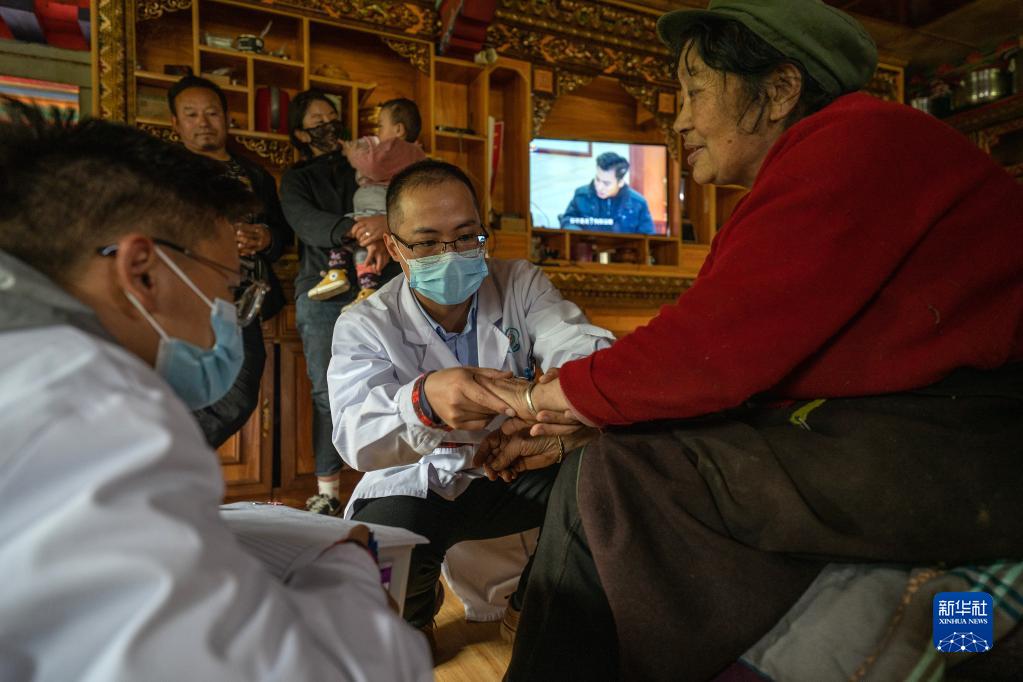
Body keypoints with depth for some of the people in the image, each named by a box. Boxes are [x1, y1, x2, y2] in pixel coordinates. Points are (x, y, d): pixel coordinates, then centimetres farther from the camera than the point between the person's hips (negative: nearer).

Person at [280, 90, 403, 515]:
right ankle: (327, 491, 3)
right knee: (326, 390, -3)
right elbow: (305, 222, -5)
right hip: (323, 290, 0)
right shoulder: (296, 179, 16)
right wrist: (356, 229, -24)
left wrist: (382, 232, -21)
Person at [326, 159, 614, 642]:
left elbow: (580, 344, -23)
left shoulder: (521, 285, -5)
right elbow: (357, 438, -29)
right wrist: (425, 400, -54)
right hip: (415, 488, -2)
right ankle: (412, 619, 9)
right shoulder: (363, 327, -13)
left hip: (514, 472, 3)